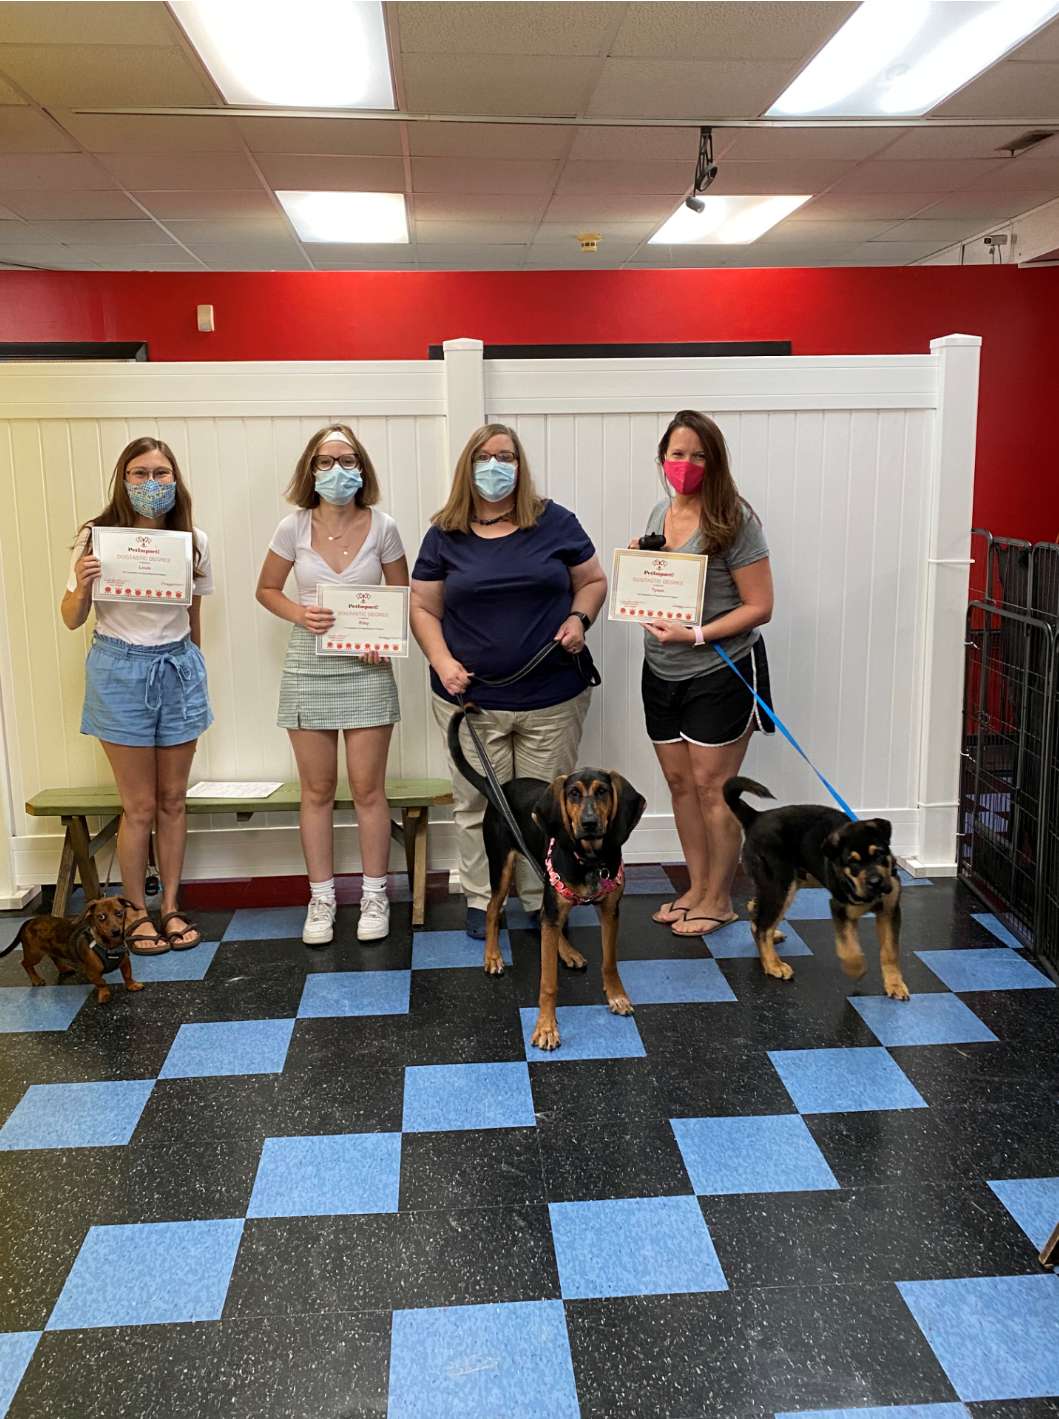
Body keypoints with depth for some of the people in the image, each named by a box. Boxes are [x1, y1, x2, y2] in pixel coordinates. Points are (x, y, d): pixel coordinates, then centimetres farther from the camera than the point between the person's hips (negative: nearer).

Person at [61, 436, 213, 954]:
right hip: (121, 670, -3)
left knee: (173, 799, 10)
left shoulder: (194, 541, 1)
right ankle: (136, 913, 18)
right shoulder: (97, 537, -8)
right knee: (140, 805, 2)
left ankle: (171, 905, 23)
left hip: (178, 667, 3)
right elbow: (72, 619, -3)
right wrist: (81, 586, -23)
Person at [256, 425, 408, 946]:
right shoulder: (294, 527, -4)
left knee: (368, 788, 3)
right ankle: (321, 898, 22)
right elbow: (267, 590, 8)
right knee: (317, 790, 8)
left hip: (367, 668, -1)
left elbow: (404, 598, 6)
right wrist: (300, 614, -12)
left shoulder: (381, 528, -5)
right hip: (308, 665, 1)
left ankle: (374, 894, 19)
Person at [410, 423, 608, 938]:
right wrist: (443, 662, -9)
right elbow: (423, 609, 6)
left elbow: (593, 581, 11)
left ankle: (544, 901, 25)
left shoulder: (554, 522, 3)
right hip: (470, 699, 0)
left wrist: (579, 619, -8)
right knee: (477, 806, 7)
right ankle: (481, 899, 24)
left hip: (552, 700, 0)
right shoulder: (445, 535, 3)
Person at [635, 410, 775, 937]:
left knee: (712, 786, 1)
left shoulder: (733, 520, -13)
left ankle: (719, 899, 17)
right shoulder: (659, 513, 8)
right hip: (662, 672, 7)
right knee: (679, 781, 13)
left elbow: (759, 607, -14)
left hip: (721, 672, -7)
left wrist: (695, 635, -23)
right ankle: (697, 886, 28)